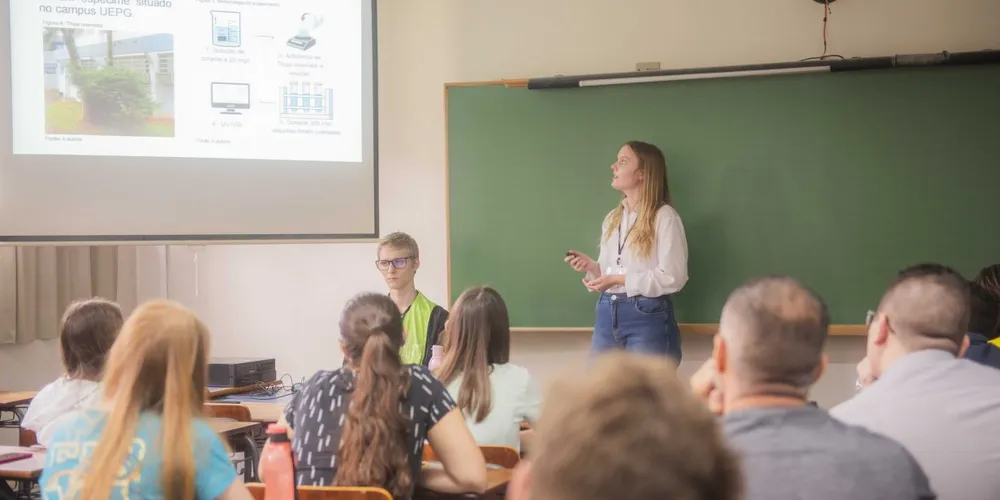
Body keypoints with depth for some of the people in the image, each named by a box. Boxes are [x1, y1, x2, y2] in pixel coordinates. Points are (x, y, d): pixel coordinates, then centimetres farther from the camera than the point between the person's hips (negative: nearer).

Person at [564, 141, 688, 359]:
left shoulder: (664, 217, -8)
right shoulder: (612, 218, 14)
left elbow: (673, 277, -16)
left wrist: (620, 279, -18)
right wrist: (591, 265, -3)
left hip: (648, 316, -7)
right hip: (607, 314, 7)